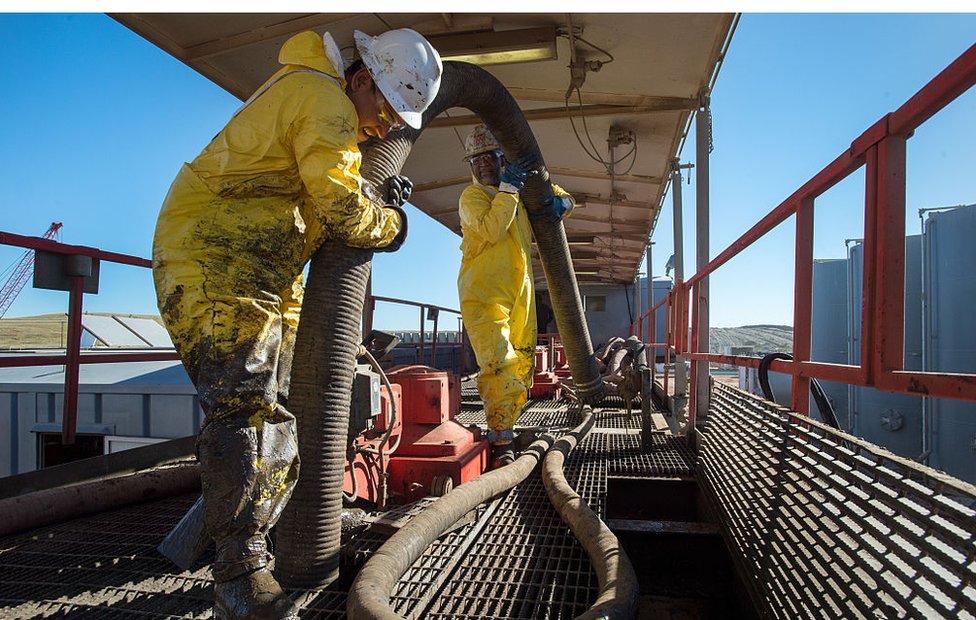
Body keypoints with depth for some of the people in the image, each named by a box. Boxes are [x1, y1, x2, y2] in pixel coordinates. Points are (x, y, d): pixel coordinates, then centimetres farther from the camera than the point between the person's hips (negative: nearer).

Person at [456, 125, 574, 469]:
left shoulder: (522, 188, 16)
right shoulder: (471, 196, -2)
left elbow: (562, 196, 25)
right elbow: (491, 230, -21)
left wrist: (560, 202, 2)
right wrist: (509, 187, -19)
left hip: (520, 292, 7)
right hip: (482, 294, -6)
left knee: (522, 364, 10)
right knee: (500, 365, -18)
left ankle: (502, 431, 23)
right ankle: (501, 444, -10)